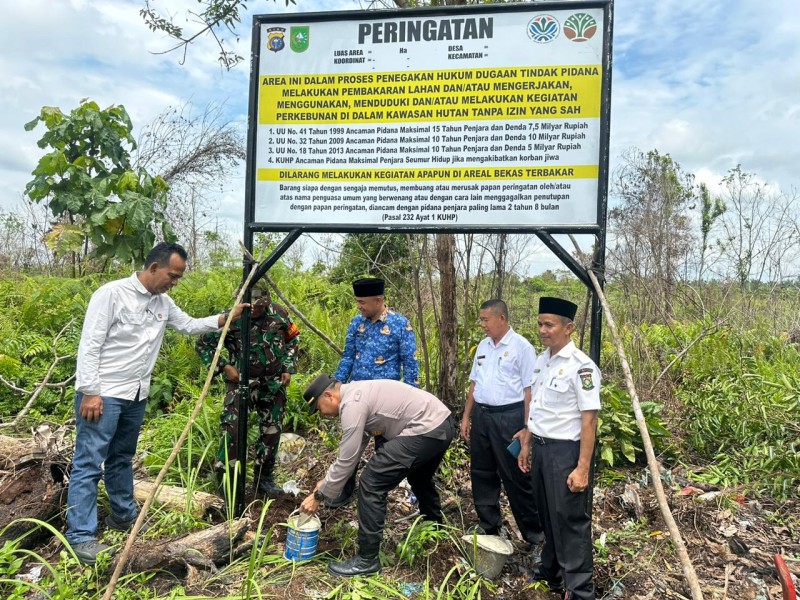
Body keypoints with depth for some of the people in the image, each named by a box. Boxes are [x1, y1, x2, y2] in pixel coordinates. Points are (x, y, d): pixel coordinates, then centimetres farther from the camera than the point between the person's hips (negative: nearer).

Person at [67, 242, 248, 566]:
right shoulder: (111, 293, -14)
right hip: (103, 394, -7)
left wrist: (226, 318, 8)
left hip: (136, 396, 8)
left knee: (122, 458, 21)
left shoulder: (164, 303, 8)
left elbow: (190, 325, 21)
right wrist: (89, 392, -19)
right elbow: (89, 345, -16)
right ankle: (80, 536, 4)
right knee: (89, 463, -3)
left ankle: (123, 515, 35)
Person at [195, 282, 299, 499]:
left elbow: (293, 339, 10)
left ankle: (264, 479, 26)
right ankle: (225, 480, 4)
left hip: (274, 384, 3)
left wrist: (288, 368, 2)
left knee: (272, 432, 10)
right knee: (232, 430, -13)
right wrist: (223, 366, -14)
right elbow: (203, 344, -4)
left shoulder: (279, 314, -7)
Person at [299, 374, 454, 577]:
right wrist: (328, 479, 23)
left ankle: (367, 560, 4)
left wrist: (319, 495, -1)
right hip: (443, 423, 11)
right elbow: (355, 447, 24)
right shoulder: (356, 393, 16)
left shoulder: (352, 404, -14)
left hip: (426, 430, -11)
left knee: (372, 483, -7)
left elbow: (347, 459, -12)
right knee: (419, 477, 35)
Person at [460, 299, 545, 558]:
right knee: (482, 475, 15)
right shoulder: (483, 346, 11)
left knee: (516, 478, 0)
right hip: (481, 415, 7)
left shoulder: (521, 347, -11)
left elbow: (530, 390, -13)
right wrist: (466, 417, 14)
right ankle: (488, 527, 32)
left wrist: (527, 428, -16)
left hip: (508, 417, -7)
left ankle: (535, 536, 15)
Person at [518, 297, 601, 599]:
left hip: (565, 451, -8)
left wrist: (583, 468, -21)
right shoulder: (542, 359, 7)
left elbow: (589, 419, -19)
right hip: (541, 448, 8)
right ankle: (550, 574, 40)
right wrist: (526, 445, 19)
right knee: (548, 516, 21)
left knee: (570, 521, 3)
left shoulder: (580, 366, -18)